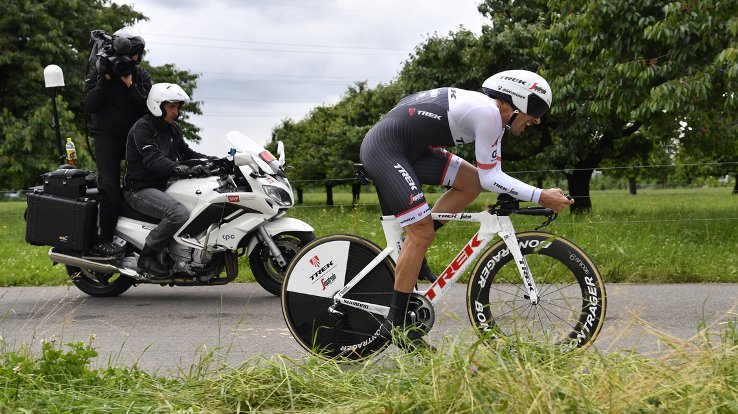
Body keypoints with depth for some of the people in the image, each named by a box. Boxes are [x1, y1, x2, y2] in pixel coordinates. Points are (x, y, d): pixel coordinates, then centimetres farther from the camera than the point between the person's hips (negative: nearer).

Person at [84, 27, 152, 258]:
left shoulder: (142, 76, 10)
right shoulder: (99, 73, 5)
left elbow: (148, 108, -2)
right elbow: (89, 106, -6)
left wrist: (130, 85, -13)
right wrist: (105, 80, -14)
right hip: (107, 136, -3)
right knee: (110, 187, -16)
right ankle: (103, 241, -16)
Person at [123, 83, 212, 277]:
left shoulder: (173, 128, 15)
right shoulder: (142, 127, -13)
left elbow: (185, 152, 19)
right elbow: (152, 159, -26)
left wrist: (212, 160, 1)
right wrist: (180, 170, -41)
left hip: (164, 186, 9)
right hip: (140, 190, -9)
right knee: (179, 213, -33)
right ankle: (147, 257, -20)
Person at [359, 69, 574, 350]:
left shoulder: (488, 109, 13)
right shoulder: (488, 113, -17)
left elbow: (489, 175, 17)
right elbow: (490, 178, -14)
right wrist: (540, 196, -14)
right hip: (384, 150, -10)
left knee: (471, 182, 5)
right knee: (422, 233, -11)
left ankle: (411, 250, 9)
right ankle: (396, 324, -4)